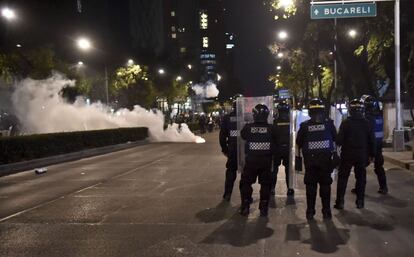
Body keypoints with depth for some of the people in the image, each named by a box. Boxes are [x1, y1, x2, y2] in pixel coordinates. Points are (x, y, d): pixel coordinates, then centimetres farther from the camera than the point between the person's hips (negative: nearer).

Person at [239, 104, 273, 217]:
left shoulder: (248, 127, -11)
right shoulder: (270, 128, -9)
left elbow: (242, 135, 9)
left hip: (251, 160, -1)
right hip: (266, 160, 1)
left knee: (246, 183, 12)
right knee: (265, 184, 11)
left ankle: (245, 208, 13)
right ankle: (263, 209, 12)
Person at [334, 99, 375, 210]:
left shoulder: (345, 123, -10)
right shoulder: (367, 123, 1)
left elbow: (339, 139, -13)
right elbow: (372, 141, 4)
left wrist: (338, 145, 8)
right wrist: (371, 154, 12)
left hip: (347, 155, -2)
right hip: (362, 155, 2)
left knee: (342, 178, 5)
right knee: (361, 178, 12)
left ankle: (340, 202, 3)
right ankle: (360, 201, 13)